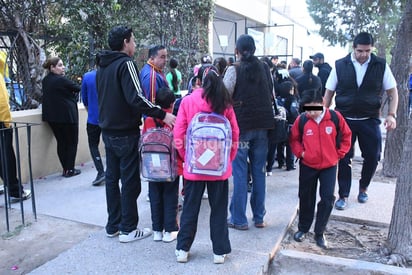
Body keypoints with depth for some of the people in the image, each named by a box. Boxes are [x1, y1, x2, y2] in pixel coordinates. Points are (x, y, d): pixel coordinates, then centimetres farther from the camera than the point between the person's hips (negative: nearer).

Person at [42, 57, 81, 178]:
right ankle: (70, 170, 6)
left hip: (52, 116, 7)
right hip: (67, 115, -7)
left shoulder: (45, 81, 8)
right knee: (72, 142, 5)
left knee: (61, 142, 12)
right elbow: (77, 88, -8)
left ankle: (65, 169, 15)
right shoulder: (61, 80, -17)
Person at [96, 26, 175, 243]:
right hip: (125, 133, -9)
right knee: (130, 181, 0)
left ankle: (113, 226, 24)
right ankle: (128, 229, 9)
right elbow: (136, 98, -26)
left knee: (112, 178, 14)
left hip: (108, 131, 9)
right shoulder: (125, 63, -14)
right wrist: (162, 114, -24)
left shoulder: (102, 66, 14)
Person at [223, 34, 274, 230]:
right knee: (259, 171, 12)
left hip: (241, 125, -5)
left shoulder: (234, 70, -9)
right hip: (262, 125, 5)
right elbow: (271, 95, 13)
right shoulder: (265, 68, 7)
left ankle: (239, 219, 9)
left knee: (239, 172, 3)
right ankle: (259, 217, 21)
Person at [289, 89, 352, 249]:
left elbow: (346, 135, 4)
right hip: (307, 166, 0)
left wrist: (339, 153, -1)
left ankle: (319, 233, 15)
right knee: (306, 198, 12)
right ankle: (303, 228, 32)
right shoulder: (301, 120, -11)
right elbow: (294, 139, 4)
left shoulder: (335, 117, -11)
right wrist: (300, 152, -8)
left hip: (329, 166, 0)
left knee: (328, 199, -1)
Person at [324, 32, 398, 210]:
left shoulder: (381, 65, -1)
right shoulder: (340, 65, -3)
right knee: (343, 158, 2)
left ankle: (363, 188, 32)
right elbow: (329, 93, 3)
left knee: (373, 157, 5)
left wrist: (392, 114, -9)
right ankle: (343, 195, 17)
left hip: (370, 120, 1)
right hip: (345, 120, -1)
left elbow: (393, 92, 4)